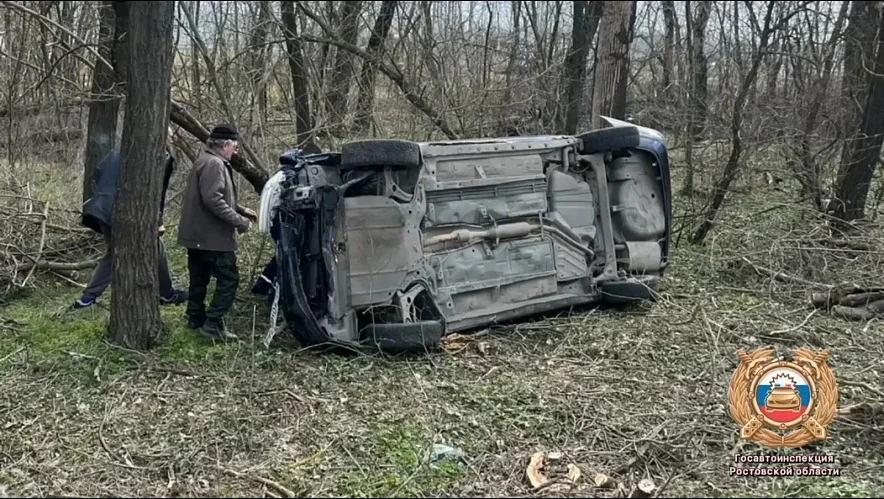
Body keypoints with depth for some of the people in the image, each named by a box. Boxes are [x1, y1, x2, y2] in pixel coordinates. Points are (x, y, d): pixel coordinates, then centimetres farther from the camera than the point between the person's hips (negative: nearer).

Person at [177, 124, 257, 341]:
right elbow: (213, 200, -27)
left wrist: (241, 210, 18)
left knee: (199, 279, 17)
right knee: (229, 278, -7)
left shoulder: (206, 161, 19)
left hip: (199, 234, 11)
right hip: (212, 236, -11)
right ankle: (213, 323, -8)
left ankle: (196, 320, 25)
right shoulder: (214, 163, -16)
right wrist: (239, 221, -21)